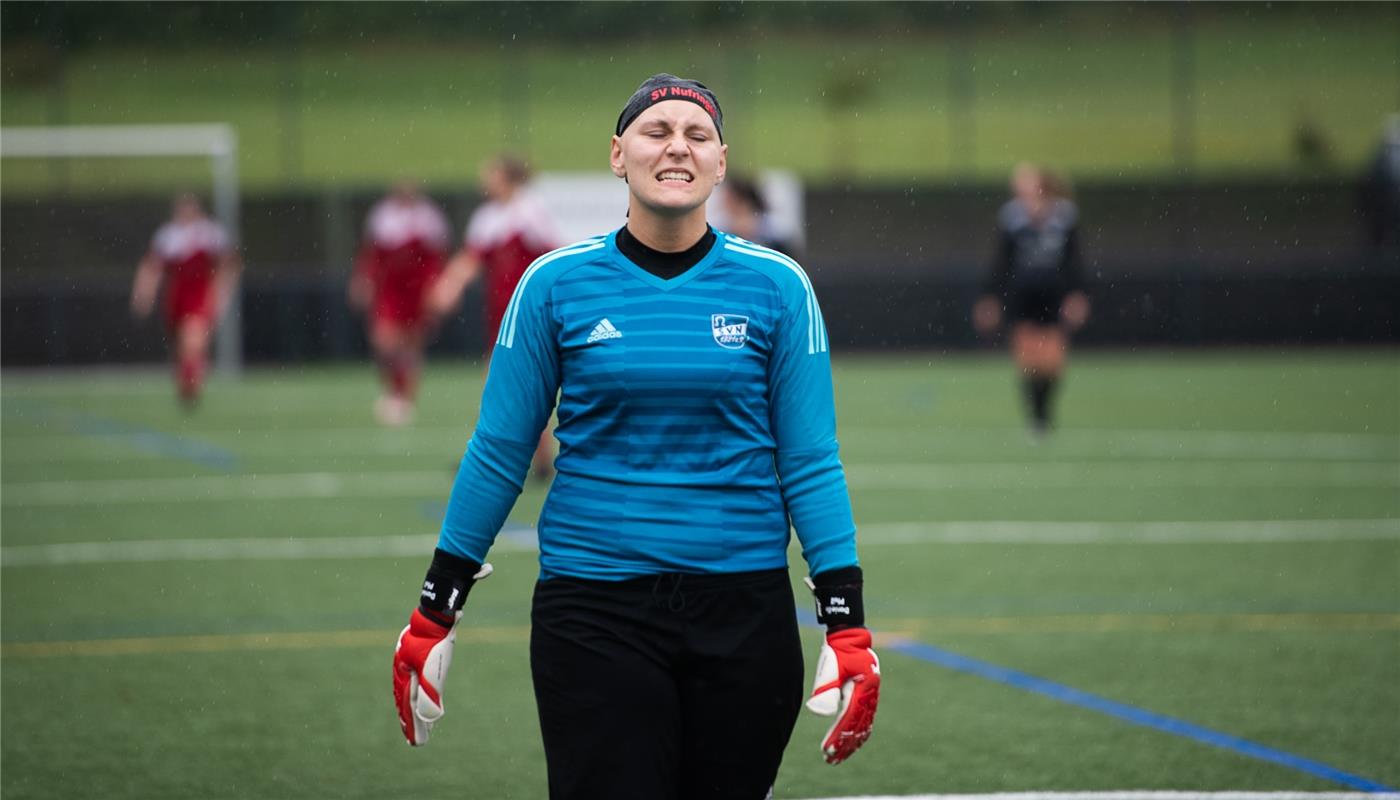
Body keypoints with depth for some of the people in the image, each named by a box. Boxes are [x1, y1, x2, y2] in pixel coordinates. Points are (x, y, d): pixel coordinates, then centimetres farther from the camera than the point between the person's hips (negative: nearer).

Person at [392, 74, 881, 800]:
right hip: (593, 611, -1)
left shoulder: (776, 286, 1)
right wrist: (434, 615, 7)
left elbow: (810, 463, 2)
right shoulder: (556, 284, 0)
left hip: (742, 608, 1)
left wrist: (846, 625, -5)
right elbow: (497, 455, 6)